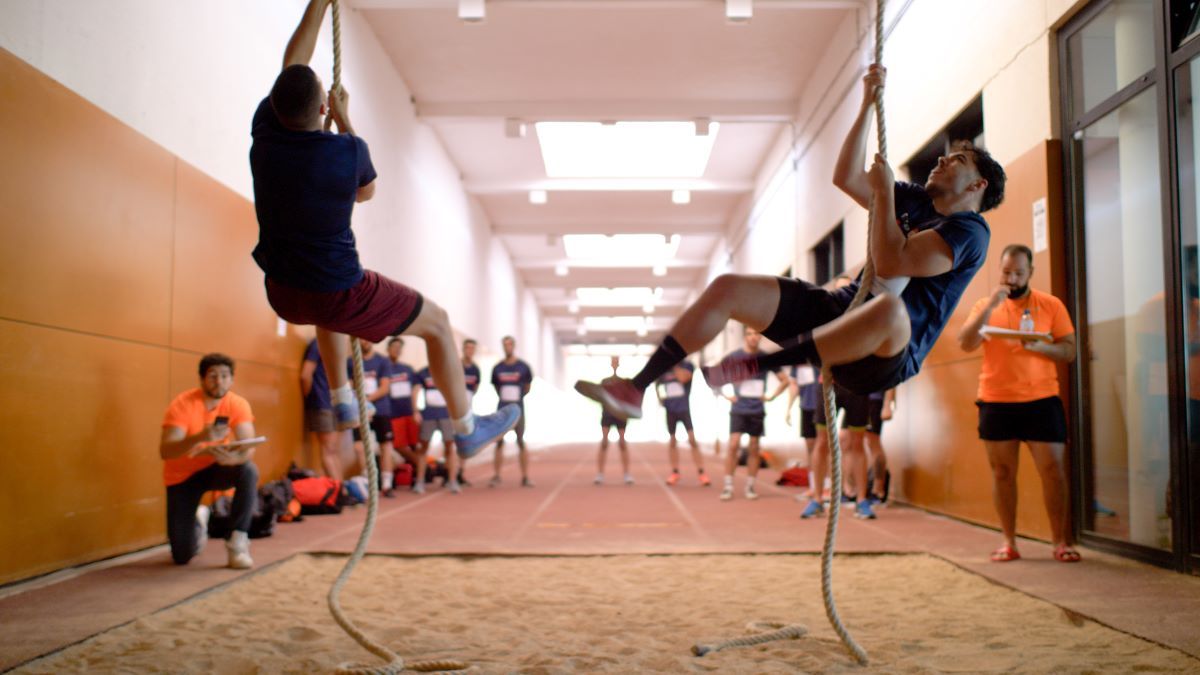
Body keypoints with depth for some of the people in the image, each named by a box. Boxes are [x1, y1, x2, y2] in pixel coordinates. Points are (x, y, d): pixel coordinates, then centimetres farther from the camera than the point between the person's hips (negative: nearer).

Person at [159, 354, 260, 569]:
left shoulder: (237, 404, -16)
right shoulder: (182, 404, -23)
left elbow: (249, 447, -27)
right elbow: (165, 451, -33)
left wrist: (234, 457, -50)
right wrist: (200, 437, -50)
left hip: (215, 468, 2)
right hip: (182, 475, -2)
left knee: (249, 472, -33)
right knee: (182, 556, -8)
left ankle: (237, 543, -19)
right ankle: (198, 521, 29)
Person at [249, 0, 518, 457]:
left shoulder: (265, 133, -10)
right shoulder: (348, 151, -21)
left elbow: (291, 63, 6)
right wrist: (343, 120, 10)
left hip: (283, 296, 6)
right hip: (339, 296, -5)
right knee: (438, 323, 15)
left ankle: (343, 403, 45)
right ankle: (466, 430, 26)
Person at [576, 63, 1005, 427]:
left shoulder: (968, 230, -5)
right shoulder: (915, 201, 20)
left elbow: (891, 263, -20)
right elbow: (846, 178, 18)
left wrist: (884, 190, -10)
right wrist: (868, 104, 16)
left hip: (885, 355, -8)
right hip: (840, 311, 8)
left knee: (890, 307, -46)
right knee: (727, 288, -7)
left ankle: (757, 365, -34)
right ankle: (634, 389, -11)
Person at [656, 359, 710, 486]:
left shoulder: (687, 365, -3)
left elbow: (683, 378, -23)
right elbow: (657, 385, 20)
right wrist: (660, 398, 6)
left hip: (684, 408, -3)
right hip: (670, 410, 3)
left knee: (692, 440, -10)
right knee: (672, 441, 8)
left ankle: (701, 473, -6)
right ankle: (675, 472, 17)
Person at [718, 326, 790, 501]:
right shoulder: (734, 357, -2)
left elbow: (786, 380, 11)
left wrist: (772, 396, 2)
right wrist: (727, 396, -2)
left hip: (757, 410, 2)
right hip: (738, 410, -2)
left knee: (753, 448, 5)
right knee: (734, 444, -12)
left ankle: (750, 487, 14)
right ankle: (728, 487, -6)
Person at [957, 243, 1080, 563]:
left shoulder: (1050, 305, 6)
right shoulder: (986, 305, 8)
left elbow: (1069, 351, 4)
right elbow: (966, 344, -7)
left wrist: (1040, 346, -16)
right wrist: (990, 306, -15)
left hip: (1041, 400, -1)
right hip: (996, 401, 1)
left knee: (1053, 469, -3)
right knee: (1002, 471, 4)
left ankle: (1061, 542, 7)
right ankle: (1009, 542, 12)